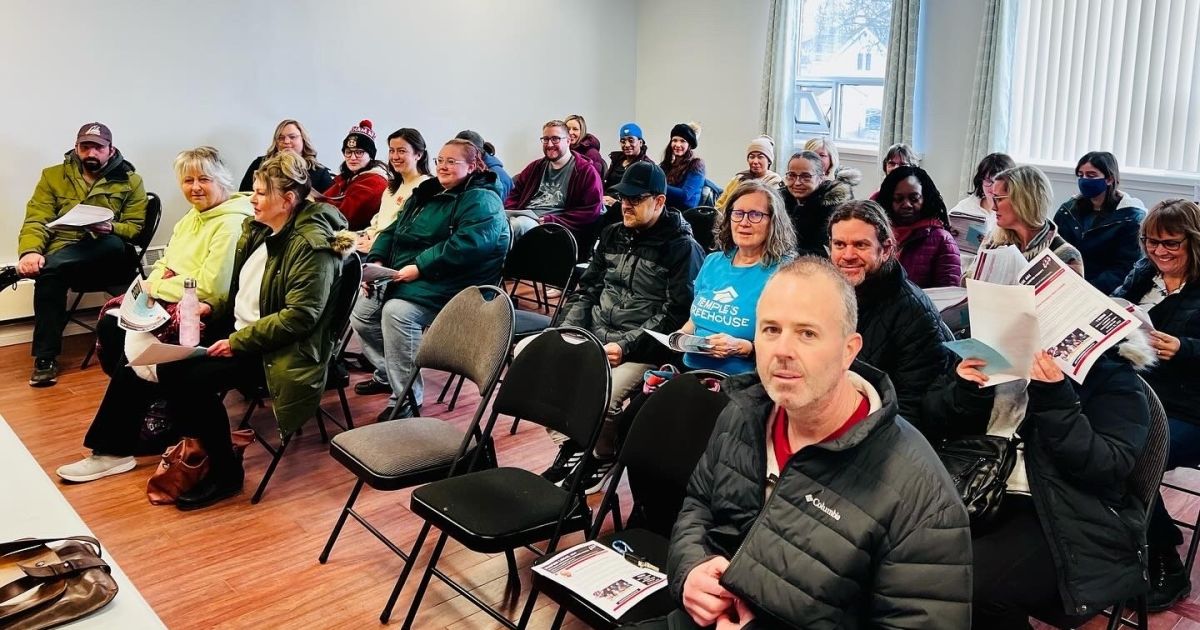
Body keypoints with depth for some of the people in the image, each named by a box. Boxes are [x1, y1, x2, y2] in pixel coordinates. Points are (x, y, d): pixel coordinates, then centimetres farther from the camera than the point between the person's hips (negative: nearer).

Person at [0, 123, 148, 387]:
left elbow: (136, 228, 3)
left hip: (106, 258, -1)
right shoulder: (53, 176, 13)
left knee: (112, 244, -37)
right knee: (49, 275, -35)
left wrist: (110, 228, -20)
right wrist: (30, 251, -17)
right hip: (62, 258, 1)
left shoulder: (130, 181, 9)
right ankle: (45, 358, -24)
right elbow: (36, 221, 4)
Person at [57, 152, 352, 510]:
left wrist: (236, 342, -21)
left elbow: (299, 317, -23)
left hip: (272, 350, -9)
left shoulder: (312, 244, -18)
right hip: (235, 329, 9)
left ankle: (225, 474, -7)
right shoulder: (258, 228, 8)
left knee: (193, 378, -26)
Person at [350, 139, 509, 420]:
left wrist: (419, 267, -26)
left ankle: (406, 400, -21)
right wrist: (376, 261, 0)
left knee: (397, 312, -31)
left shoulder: (481, 201, -9)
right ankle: (387, 374, 19)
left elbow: (466, 245, -26)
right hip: (403, 279, 9)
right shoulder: (426, 193, 19)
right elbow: (392, 231, 20)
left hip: (445, 286, -9)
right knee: (361, 312, -2)